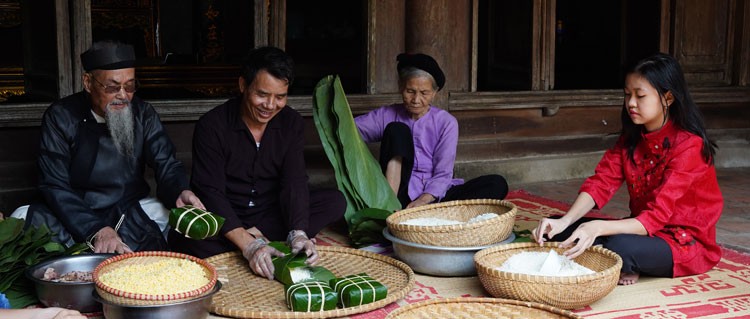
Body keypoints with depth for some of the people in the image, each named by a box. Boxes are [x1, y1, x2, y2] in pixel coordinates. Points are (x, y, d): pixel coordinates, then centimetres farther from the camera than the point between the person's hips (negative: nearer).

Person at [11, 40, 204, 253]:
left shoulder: (143, 114, 2)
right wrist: (96, 230, -29)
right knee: (21, 218, -27)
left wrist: (181, 193, -32)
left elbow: (165, 164, -5)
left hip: (131, 210, 2)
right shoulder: (60, 117, -7)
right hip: (73, 215, -1)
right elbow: (54, 186, -14)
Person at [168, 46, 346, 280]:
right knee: (183, 239, -36)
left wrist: (298, 234, -32)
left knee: (335, 202, -18)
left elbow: (294, 182, -12)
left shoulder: (291, 123, -2)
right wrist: (249, 245, -36)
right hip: (224, 219, -4)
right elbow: (210, 192, -22)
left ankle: (258, 236, -24)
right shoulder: (212, 126, -15)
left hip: (273, 214, 4)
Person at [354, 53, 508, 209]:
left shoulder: (446, 122, 3)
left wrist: (423, 200, -21)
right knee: (397, 130, -14)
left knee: (497, 184, -20)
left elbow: (443, 175, -5)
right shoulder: (387, 116, 7)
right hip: (401, 195, 0)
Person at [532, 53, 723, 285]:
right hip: (641, 228, 7)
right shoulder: (631, 138, 3)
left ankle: (624, 267, -7)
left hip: (686, 242, -7)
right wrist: (564, 221, -28)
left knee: (620, 246, -38)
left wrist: (598, 227, -44)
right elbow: (601, 183, -10)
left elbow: (655, 217, -29)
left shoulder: (689, 146, -21)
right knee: (557, 230, -7)